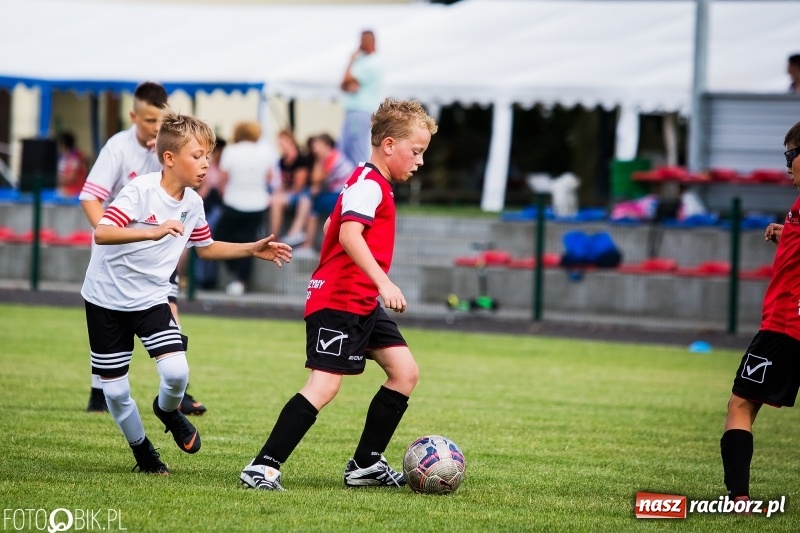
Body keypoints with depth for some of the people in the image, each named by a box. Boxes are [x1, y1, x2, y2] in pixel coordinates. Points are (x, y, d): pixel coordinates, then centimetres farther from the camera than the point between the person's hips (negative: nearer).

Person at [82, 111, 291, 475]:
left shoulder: (192, 204, -1)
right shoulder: (141, 191, -21)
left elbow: (206, 248, 18)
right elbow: (101, 233, -34)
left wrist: (253, 250, 9)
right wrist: (153, 231, -46)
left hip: (151, 298, 4)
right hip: (107, 298, -4)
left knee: (176, 372, -17)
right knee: (114, 389, 1)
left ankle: (168, 411, 17)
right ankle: (141, 448, 27)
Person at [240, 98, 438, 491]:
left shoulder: (372, 184, 18)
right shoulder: (369, 185, -14)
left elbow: (332, 226, 28)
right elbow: (349, 233, -31)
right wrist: (383, 282, -38)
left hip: (363, 304, 11)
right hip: (337, 301, -11)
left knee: (405, 371, 6)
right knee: (324, 385, -17)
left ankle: (366, 465, 11)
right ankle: (263, 466, -17)